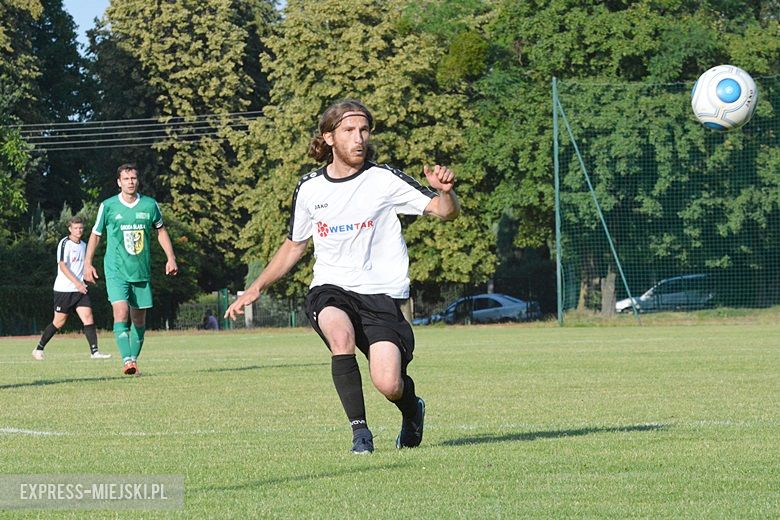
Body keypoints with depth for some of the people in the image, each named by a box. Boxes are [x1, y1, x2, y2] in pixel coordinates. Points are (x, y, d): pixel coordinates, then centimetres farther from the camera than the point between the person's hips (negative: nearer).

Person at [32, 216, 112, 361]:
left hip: (79, 289, 6)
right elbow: (62, 266, -17)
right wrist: (77, 282, -21)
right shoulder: (65, 243, -9)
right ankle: (39, 349, 15)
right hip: (64, 289, -6)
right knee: (59, 322, 0)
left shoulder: (83, 245, 14)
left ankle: (94, 351, -14)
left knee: (88, 317, -9)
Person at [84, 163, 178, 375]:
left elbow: (161, 231, 18)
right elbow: (95, 235, 8)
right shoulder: (108, 206, -2)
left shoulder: (150, 205, 4)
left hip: (142, 272, 3)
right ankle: (127, 360, -25)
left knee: (139, 318, 7)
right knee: (121, 312, -19)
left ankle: (134, 359, 21)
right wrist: (88, 264, 4)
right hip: (116, 271, -3)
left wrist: (171, 257, 11)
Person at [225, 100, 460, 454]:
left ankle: (411, 410, 21)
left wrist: (445, 191, -32)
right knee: (340, 332, -34)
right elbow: (295, 245, 22)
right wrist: (256, 288, 18)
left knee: (388, 384, -18)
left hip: (381, 294, -2)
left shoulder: (384, 180, -4)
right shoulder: (309, 188, 6)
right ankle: (360, 430, -22)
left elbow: (445, 212, -9)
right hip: (329, 290, 2)